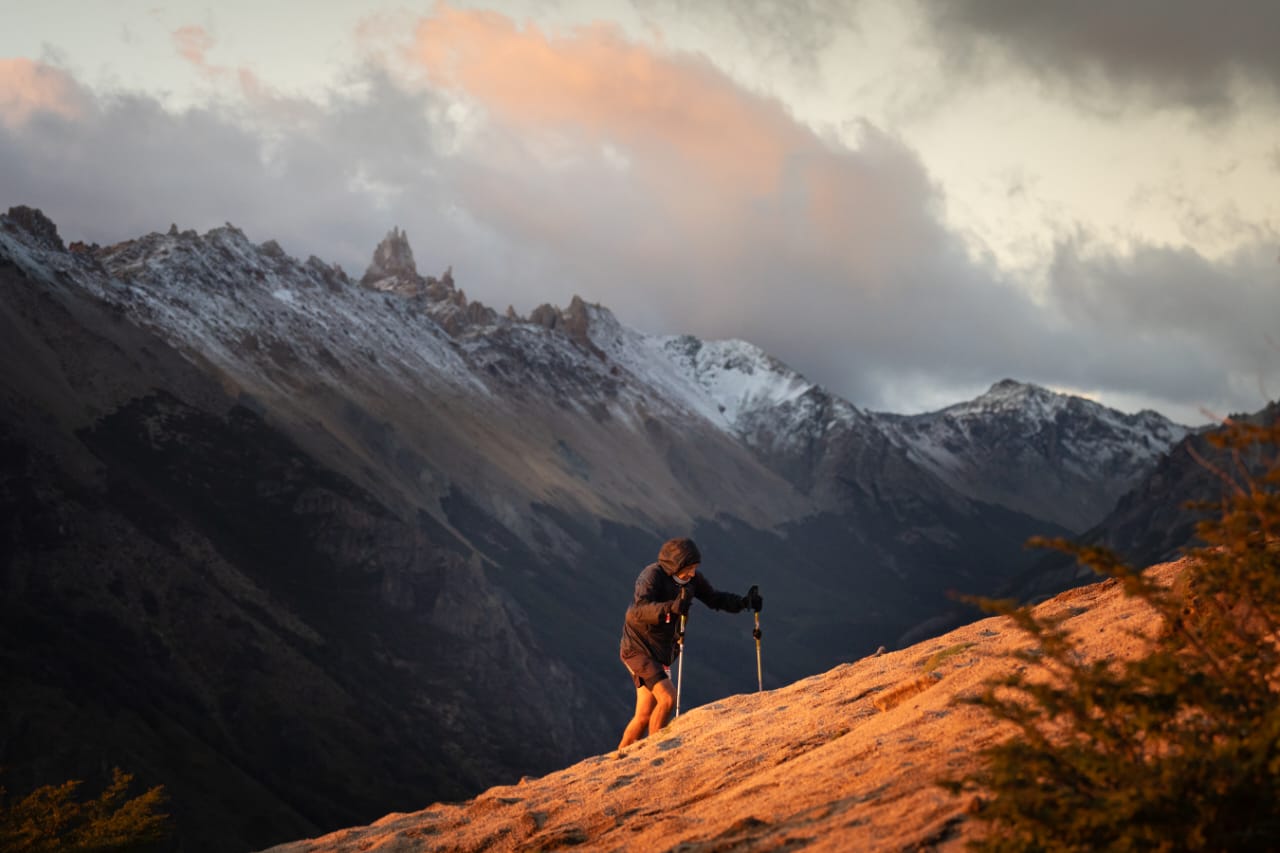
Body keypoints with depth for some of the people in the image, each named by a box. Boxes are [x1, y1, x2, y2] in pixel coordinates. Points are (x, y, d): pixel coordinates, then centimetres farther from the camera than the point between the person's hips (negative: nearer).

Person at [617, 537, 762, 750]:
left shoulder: (690, 578, -1)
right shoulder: (652, 575, -21)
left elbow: (715, 599, 9)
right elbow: (639, 610, -36)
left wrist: (743, 602, -8)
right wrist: (671, 608, -53)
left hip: (661, 653, 8)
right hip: (638, 649, -7)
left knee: (644, 717, 10)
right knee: (667, 698, -21)